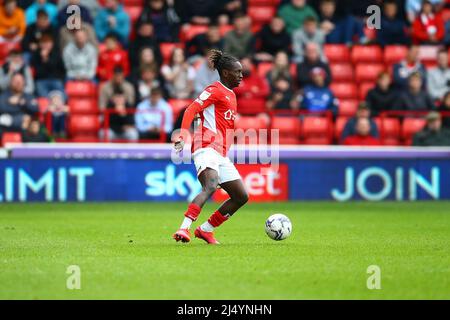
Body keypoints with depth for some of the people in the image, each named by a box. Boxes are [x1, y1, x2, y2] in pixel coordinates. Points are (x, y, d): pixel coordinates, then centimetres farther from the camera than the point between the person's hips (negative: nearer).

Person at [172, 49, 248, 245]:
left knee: (241, 197, 8)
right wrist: (183, 135, -28)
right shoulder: (215, 90, -4)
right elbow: (191, 110, -15)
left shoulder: (231, 95, 23)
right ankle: (184, 228, -40)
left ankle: (205, 229, 13)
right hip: (206, 149, -10)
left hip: (221, 155, 10)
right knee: (211, 186, -33)